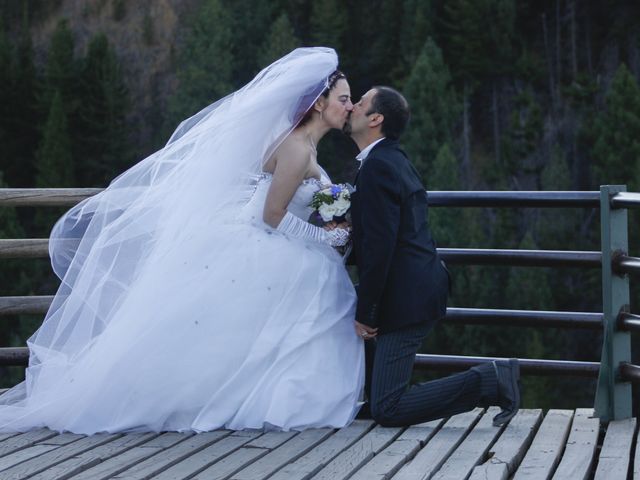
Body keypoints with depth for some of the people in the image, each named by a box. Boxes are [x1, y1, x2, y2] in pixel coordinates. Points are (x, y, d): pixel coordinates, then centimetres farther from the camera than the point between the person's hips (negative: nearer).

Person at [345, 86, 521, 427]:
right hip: (420, 284, 10)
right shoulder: (393, 159, 16)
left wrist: (364, 313, -15)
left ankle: (488, 382, -8)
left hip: (406, 297, -10)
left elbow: (380, 245, -21)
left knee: (387, 411, -8)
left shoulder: (377, 166, -16)